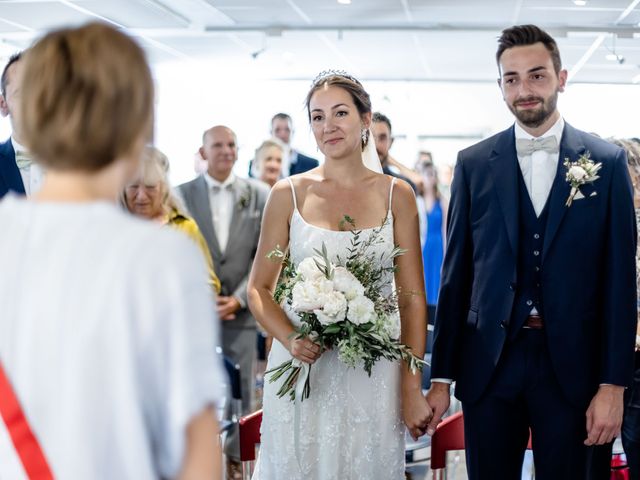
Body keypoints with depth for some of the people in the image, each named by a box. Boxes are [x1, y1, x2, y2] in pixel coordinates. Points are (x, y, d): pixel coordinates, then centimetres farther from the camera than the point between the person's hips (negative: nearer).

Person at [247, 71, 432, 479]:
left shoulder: (396, 195, 1)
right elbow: (259, 288, 4)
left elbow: (413, 299, 1)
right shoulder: (288, 194, 1)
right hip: (303, 369, 0)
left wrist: (412, 391, -6)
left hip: (372, 375, 0)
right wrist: (290, 339, -15)